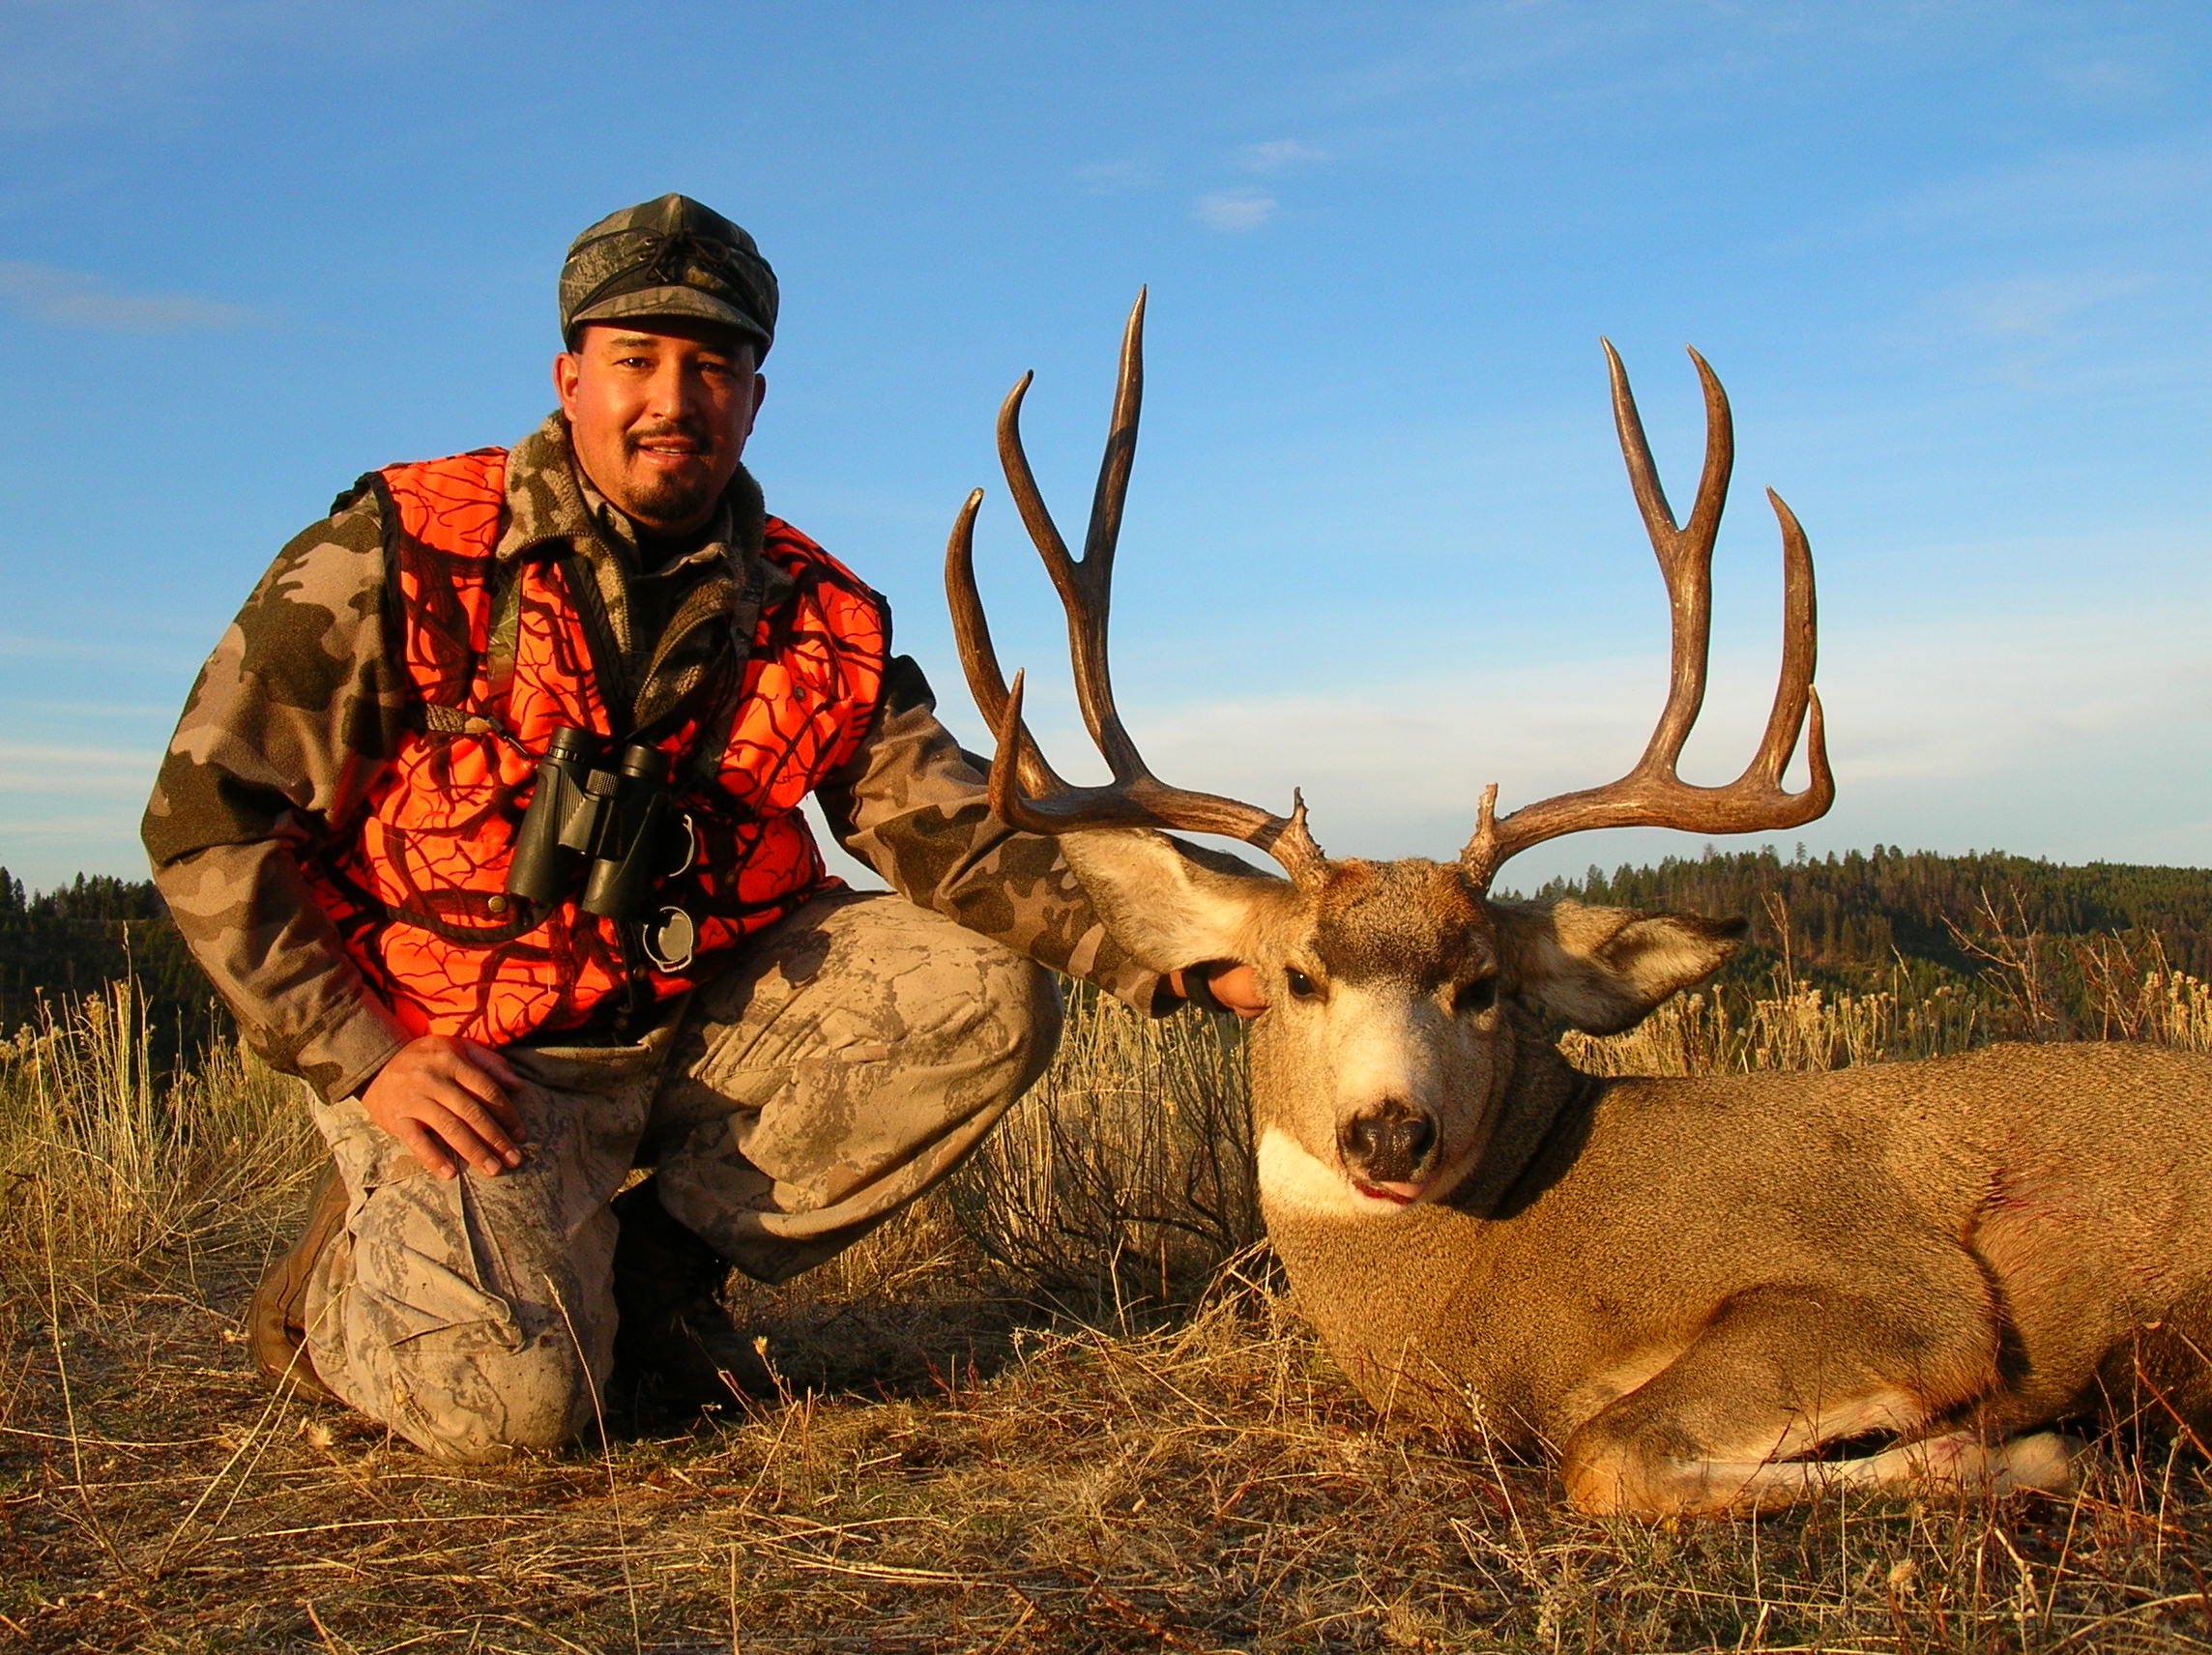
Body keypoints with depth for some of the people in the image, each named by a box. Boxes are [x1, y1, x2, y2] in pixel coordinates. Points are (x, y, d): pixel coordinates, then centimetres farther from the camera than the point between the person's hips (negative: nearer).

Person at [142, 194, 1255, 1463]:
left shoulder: (817, 620, -1)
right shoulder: (401, 560, -11)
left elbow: (952, 833, -8)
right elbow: (209, 817, -8)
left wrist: (1156, 950, -25)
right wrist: (364, 1057, -16)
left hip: (697, 1024, 5)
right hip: (464, 1060, -4)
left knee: (985, 1001, -13)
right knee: (509, 1396, -26)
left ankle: (655, 1259, 0)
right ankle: (352, 1282, 12)